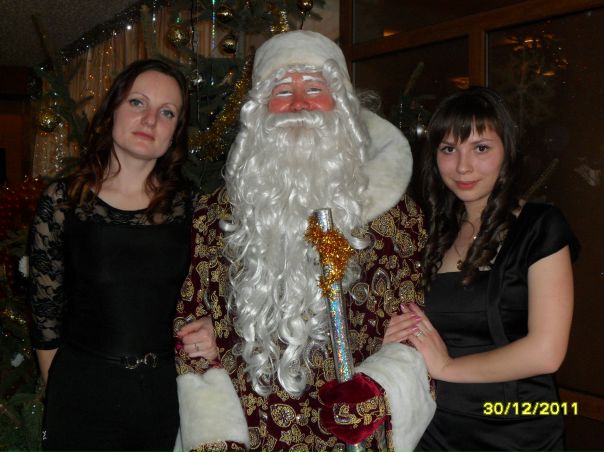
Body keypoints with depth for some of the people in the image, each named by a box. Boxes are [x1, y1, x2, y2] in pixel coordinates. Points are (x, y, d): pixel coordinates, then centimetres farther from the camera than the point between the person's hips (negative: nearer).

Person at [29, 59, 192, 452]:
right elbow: (47, 315, 0)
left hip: (165, 395, 2)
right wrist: (61, 393, 0)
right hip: (82, 395, -1)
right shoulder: (64, 200, -4)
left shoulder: (186, 205, 0)